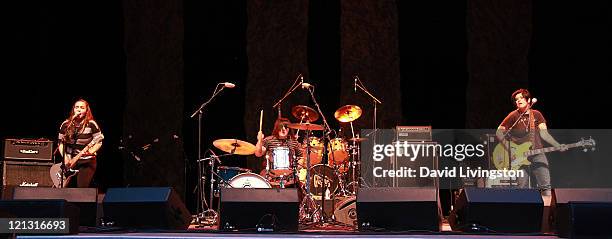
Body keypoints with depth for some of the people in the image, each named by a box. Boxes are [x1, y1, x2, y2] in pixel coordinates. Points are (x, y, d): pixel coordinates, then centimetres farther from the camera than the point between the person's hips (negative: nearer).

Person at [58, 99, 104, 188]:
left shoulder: (91, 124, -8)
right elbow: (61, 142, 8)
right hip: (70, 161, 3)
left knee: (82, 189, -14)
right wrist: (65, 158, -6)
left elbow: (99, 142, -6)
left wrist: (90, 151, -23)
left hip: (86, 162, -3)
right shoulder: (66, 125, 2)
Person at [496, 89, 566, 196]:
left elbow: (544, 133, 5)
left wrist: (558, 146, -9)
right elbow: (499, 132, 1)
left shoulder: (536, 115, 11)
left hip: (537, 154, 3)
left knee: (546, 186, -6)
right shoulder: (514, 116, 1)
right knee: (523, 189, -4)